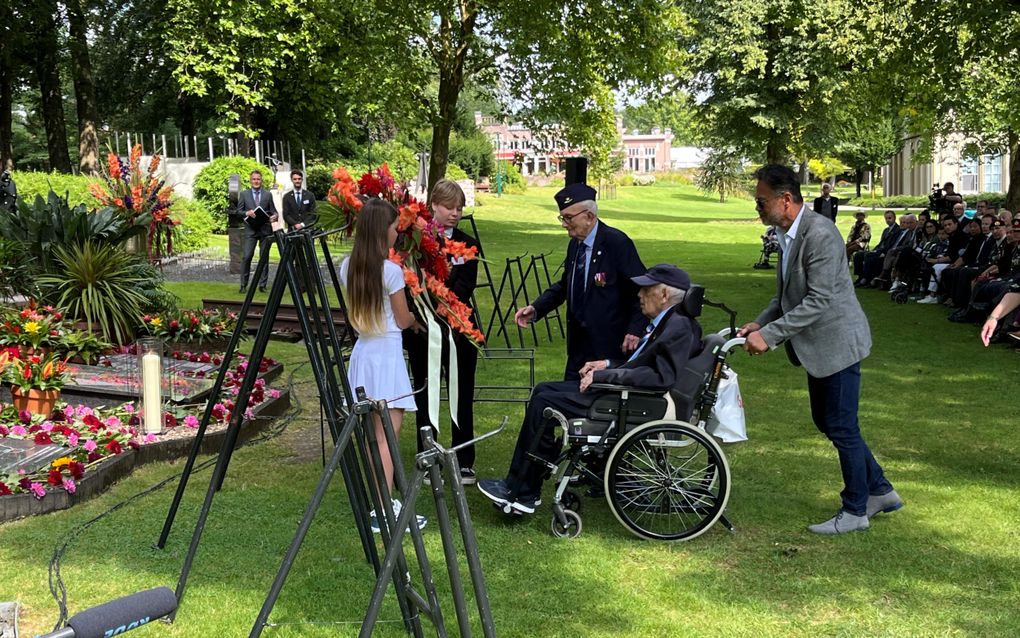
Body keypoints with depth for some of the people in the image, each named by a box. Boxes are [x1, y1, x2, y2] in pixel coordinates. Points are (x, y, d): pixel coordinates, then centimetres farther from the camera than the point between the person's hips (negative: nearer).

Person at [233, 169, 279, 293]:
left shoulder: (268, 194, 12)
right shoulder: (244, 194, 9)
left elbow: (273, 211, 10)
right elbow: (238, 212, 6)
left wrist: (275, 216, -13)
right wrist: (247, 213, -14)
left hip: (265, 229, 1)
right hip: (251, 230, -1)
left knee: (264, 257, 3)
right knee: (247, 256, -10)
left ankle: (262, 284, 9)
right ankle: (243, 284, -3)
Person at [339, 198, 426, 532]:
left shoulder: (348, 267, 6)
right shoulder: (390, 270, -13)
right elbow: (403, 320, -5)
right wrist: (417, 317, 16)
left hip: (362, 351, 7)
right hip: (387, 353, -7)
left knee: (374, 433, 13)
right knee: (387, 434, -6)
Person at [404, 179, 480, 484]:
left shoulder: (467, 245, 3)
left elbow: (464, 289, -9)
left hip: (458, 331, 1)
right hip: (421, 332, -1)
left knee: (462, 397, 6)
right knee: (425, 398, 10)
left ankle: (464, 462, 16)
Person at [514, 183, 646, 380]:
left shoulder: (617, 243, -14)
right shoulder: (575, 245, 10)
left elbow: (642, 288, -13)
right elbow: (564, 286, 18)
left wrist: (635, 330, -22)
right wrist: (536, 309, 4)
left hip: (610, 345, -7)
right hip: (579, 343, 8)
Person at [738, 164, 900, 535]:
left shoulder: (820, 234, -24)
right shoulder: (787, 235, 6)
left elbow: (818, 301, -27)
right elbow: (786, 295, 14)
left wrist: (769, 334, -26)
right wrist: (759, 324, -1)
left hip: (837, 341, -10)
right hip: (818, 346, 10)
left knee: (842, 428, 1)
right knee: (825, 422, 18)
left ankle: (855, 511, 16)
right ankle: (879, 491, 31)